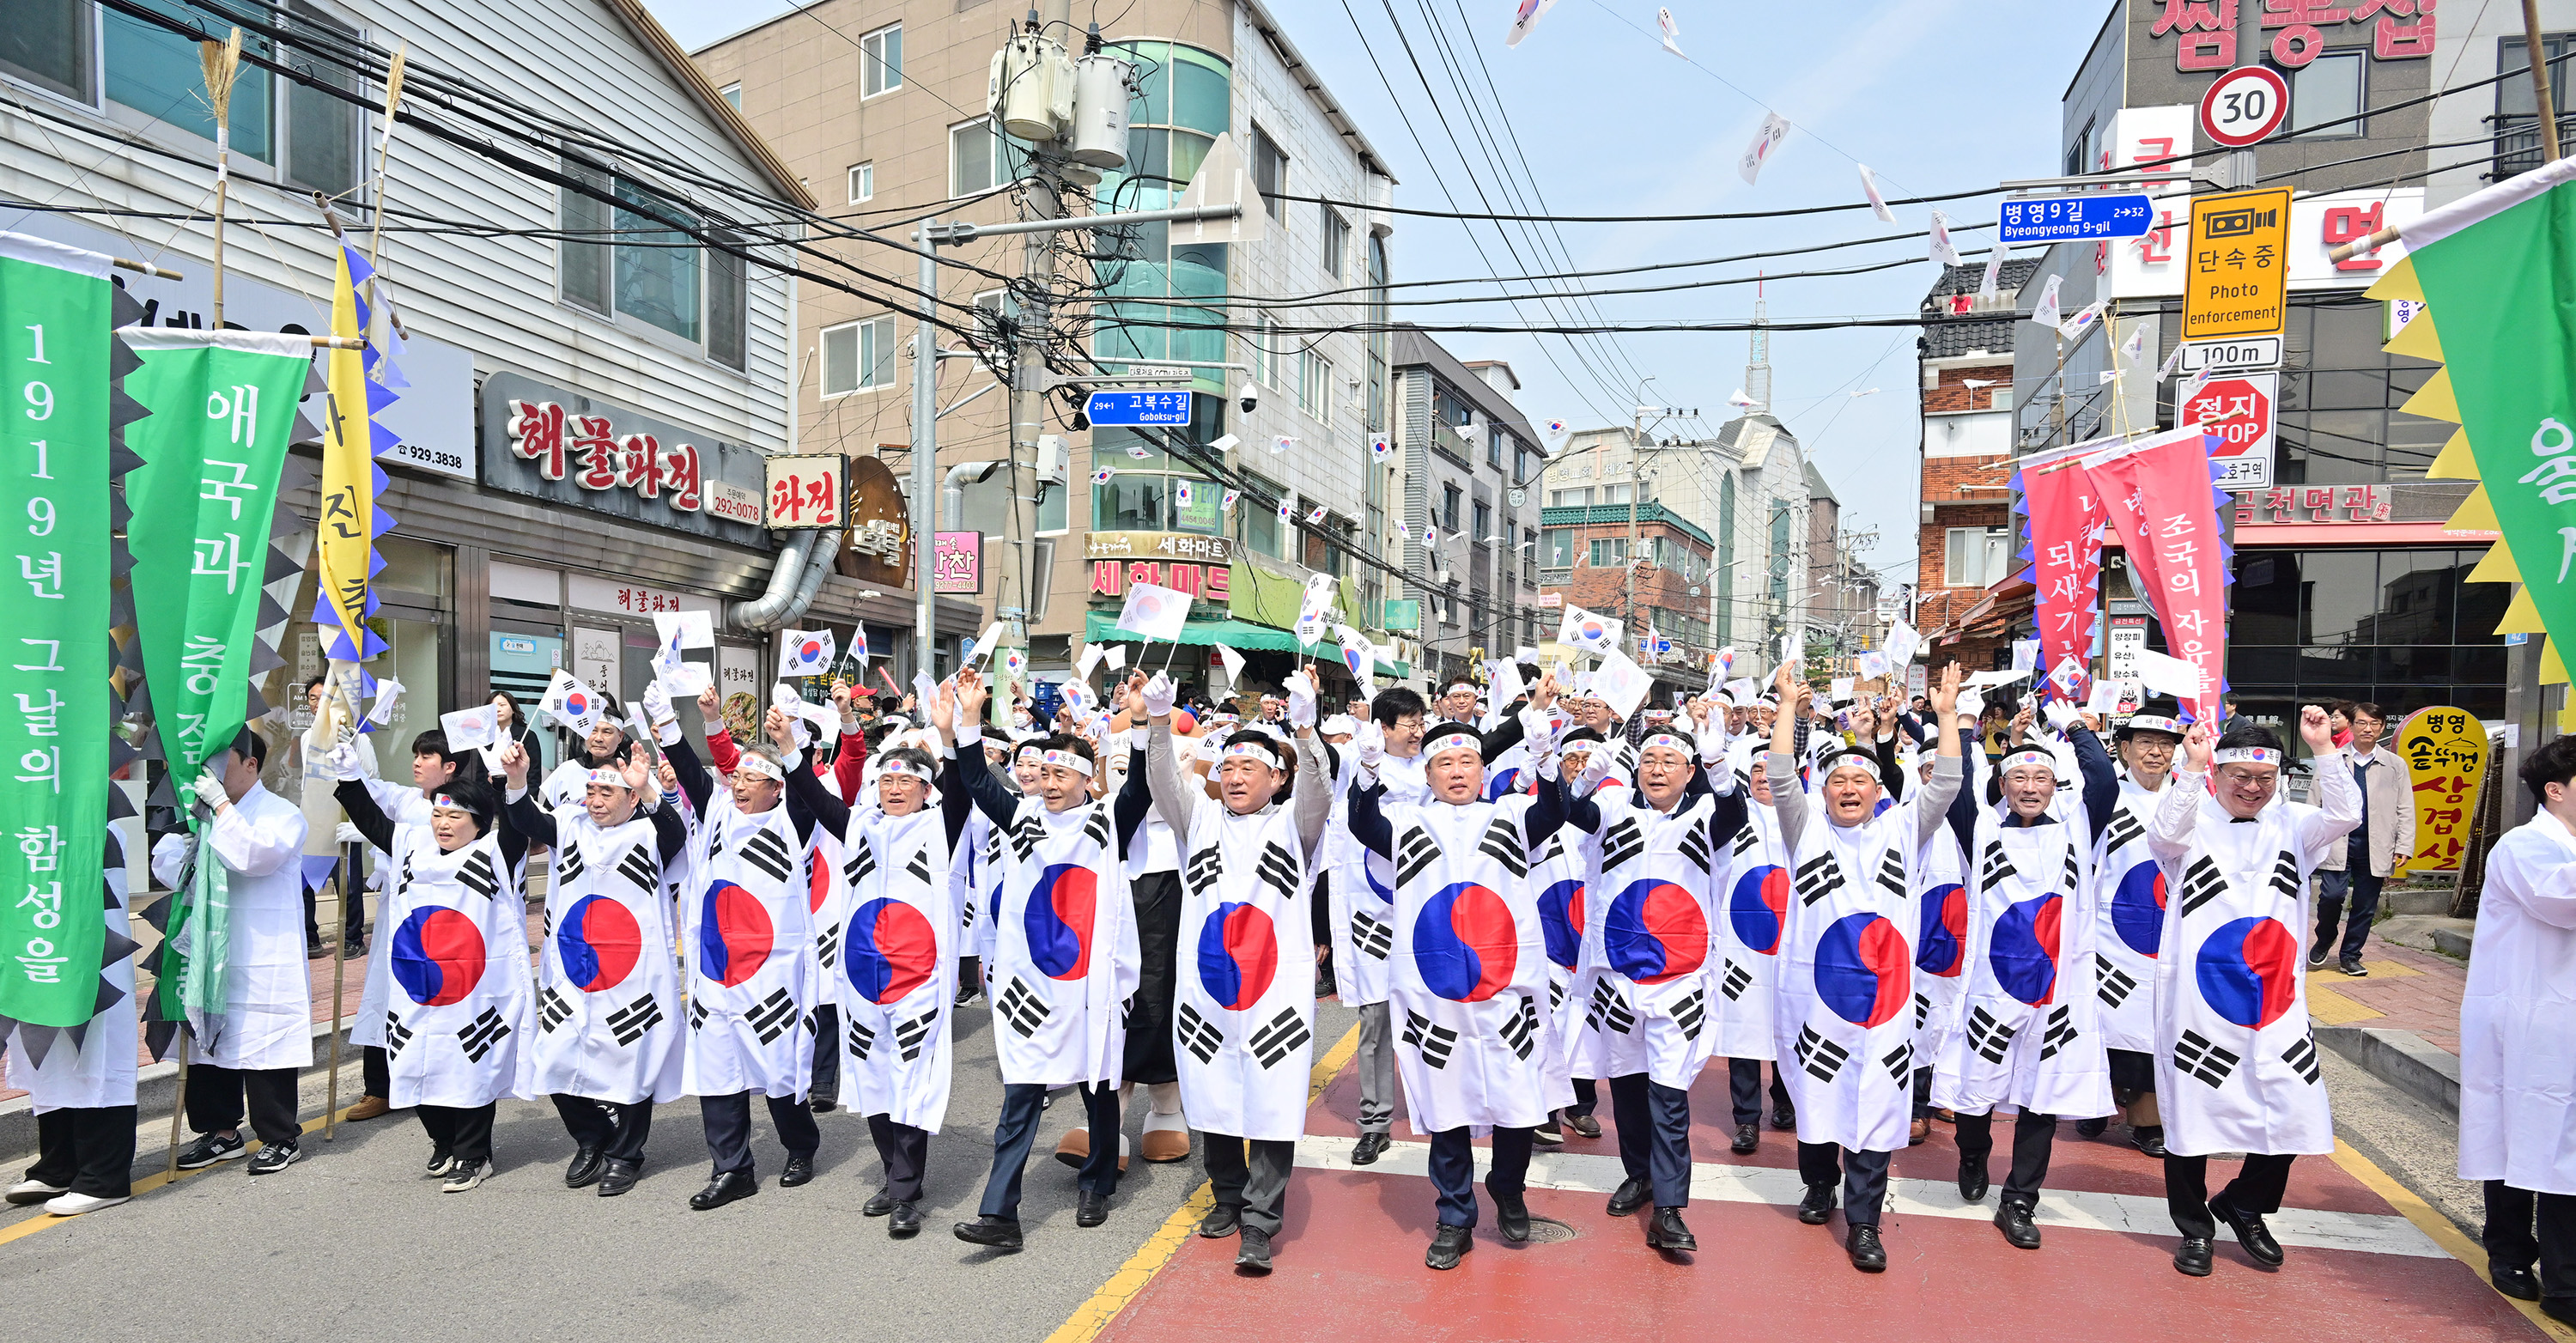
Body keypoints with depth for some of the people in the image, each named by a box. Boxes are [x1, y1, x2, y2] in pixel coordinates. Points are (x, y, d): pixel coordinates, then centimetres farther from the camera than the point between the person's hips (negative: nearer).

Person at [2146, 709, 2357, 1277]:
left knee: (2290, 1114, 7)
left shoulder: (2291, 824, 7)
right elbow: (2165, 833, -25)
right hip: (2199, 999, -3)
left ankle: (2243, 1208, 32)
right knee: (2191, 1114, 6)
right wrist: (2192, 767, -32)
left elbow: (2344, 816, -11)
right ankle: (2194, 1225, 25)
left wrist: (2322, 748, -19)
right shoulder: (2195, 821, -3)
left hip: (2276, 999, 4)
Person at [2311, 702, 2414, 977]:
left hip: (2375, 848, 2)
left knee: (2365, 906, 5)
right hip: (2338, 843, -2)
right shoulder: (2333, 760, 5)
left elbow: (2406, 810, 8)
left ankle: (2349, 956, 19)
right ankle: (2324, 940, 14)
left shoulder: (2395, 765, 9)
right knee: (2332, 895, -13)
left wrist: (2404, 847, 0)